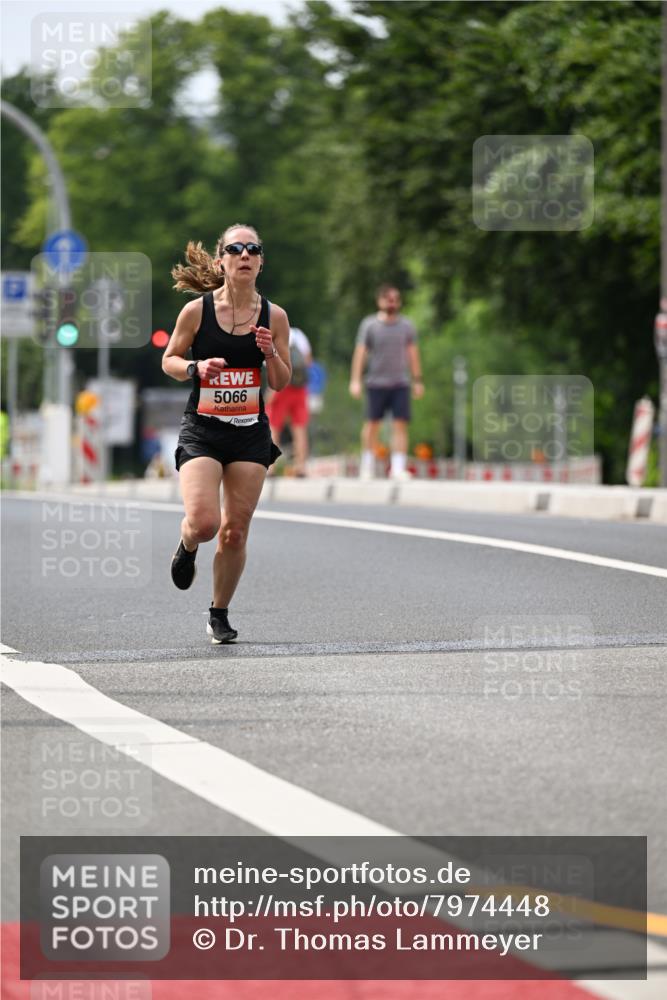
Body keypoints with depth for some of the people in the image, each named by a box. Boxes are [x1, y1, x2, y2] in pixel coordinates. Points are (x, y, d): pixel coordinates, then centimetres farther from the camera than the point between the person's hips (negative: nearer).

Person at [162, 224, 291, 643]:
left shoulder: (274, 316, 0)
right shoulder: (196, 311, -6)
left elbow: (282, 383, 7)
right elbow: (169, 360, 6)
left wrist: (270, 353, -13)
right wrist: (195, 368, -15)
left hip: (251, 433, 2)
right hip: (201, 430, -2)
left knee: (235, 531, 3)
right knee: (203, 521, -19)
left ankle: (220, 613, 23)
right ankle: (187, 545, 19)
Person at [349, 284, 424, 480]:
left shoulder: (406, 326, 9)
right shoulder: (369, 325, 1)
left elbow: (413, 354, 13)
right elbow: (360, 353, -2)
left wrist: (417, 381, 11)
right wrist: (355, 381, -9)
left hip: (400, 383, 1)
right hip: (376, 383, -1)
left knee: (400, 425, -8)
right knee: (372, 424, 3)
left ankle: (398, 468, -10)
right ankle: (367, 465, 15)